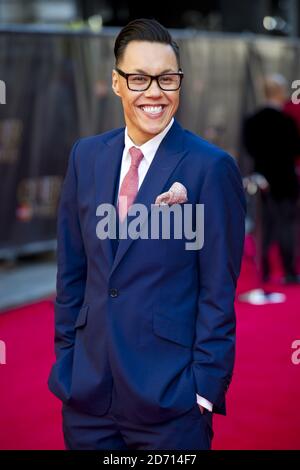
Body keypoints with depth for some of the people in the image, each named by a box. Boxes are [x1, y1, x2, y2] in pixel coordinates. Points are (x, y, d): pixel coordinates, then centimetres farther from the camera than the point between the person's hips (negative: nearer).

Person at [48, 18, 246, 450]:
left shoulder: (211, 168, -10)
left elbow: (218, 291, -9)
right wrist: (65, 357, 9)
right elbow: (71, 269, 11)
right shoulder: (86, 155, 5)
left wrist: (206, 388, -10)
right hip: (86, 388, 4)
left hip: (170, 399, -4)